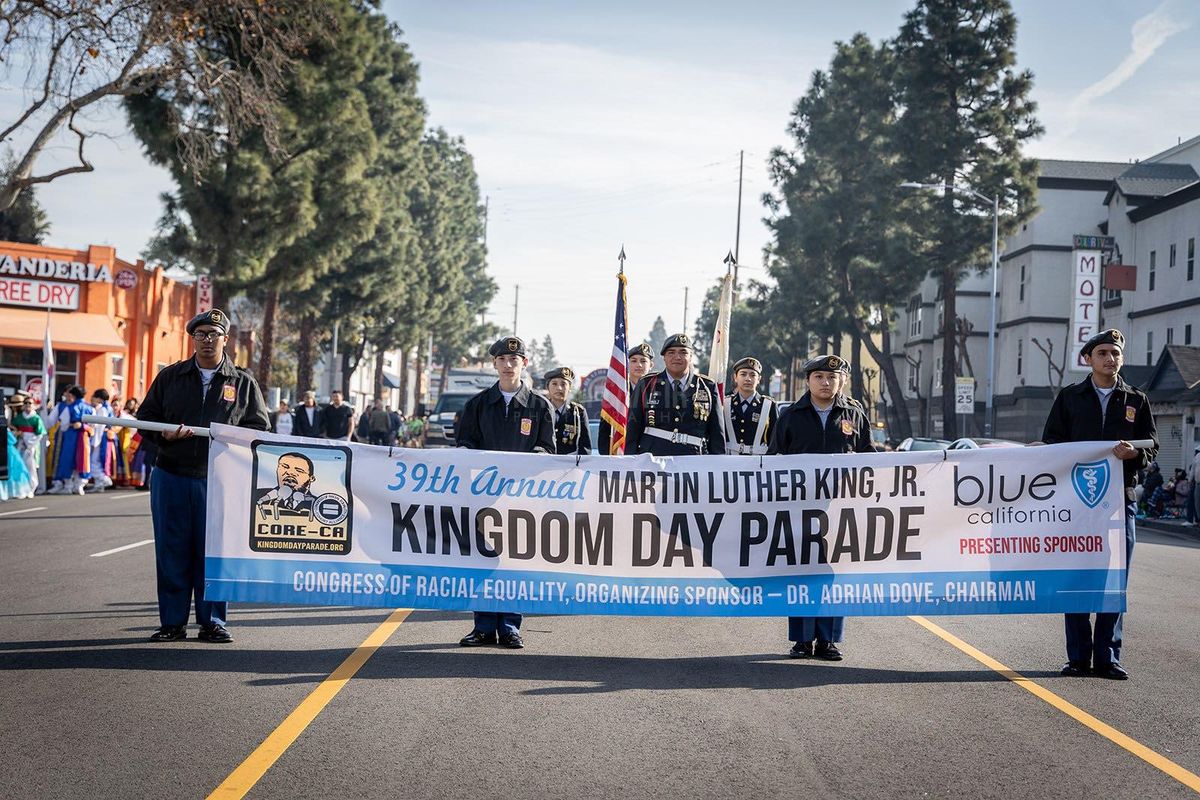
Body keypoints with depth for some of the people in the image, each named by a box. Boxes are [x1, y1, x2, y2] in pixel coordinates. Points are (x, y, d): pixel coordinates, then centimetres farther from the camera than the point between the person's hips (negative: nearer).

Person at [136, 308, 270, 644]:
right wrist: (165, 433, -8)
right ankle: (172, 622, 13)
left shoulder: (243, 382, 8)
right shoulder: (170, 376, 12)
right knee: (171, 551, 4)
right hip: (171, 477, 1)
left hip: (218, 480, -1)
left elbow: (259, 426, 7)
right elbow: (146, 415, 13)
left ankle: (212, 622, 11)